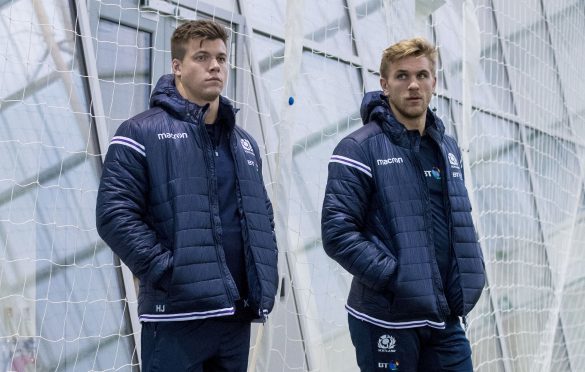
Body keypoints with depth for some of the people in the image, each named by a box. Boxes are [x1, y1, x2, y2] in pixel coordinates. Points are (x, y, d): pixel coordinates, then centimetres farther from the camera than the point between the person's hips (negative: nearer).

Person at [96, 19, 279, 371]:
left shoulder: (245, 143, 19)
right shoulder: (143, 132, -3)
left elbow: (263, 215, 24)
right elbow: (115, 214, -11)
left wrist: (267, 277, 9)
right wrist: (169, 272, -18)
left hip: (238, 313, 6)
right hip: (176, 316, -6)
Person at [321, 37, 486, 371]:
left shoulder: (448, 148, 13)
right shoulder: (360, 149, -8)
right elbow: (338, 233, -16)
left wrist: (471, 274, 5)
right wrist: (396, 278, -21)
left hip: (445, 317, 6)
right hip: (386, 319, -6)